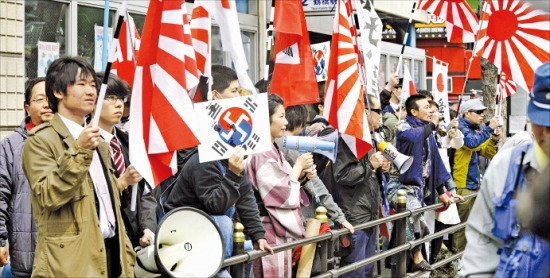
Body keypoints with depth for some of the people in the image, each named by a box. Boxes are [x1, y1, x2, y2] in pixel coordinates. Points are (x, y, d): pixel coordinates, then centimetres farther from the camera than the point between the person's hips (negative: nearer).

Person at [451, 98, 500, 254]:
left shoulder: (477, 129, 16)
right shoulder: (460, 128, -9)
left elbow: (488, 153, 17)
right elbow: (472, 143, -27)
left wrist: (494, 139, 0)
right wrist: (490, 129, -23)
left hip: (475, 183, 9)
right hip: (463, 184, -9)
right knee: (462, 222, -6)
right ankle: (458, 253, -1)